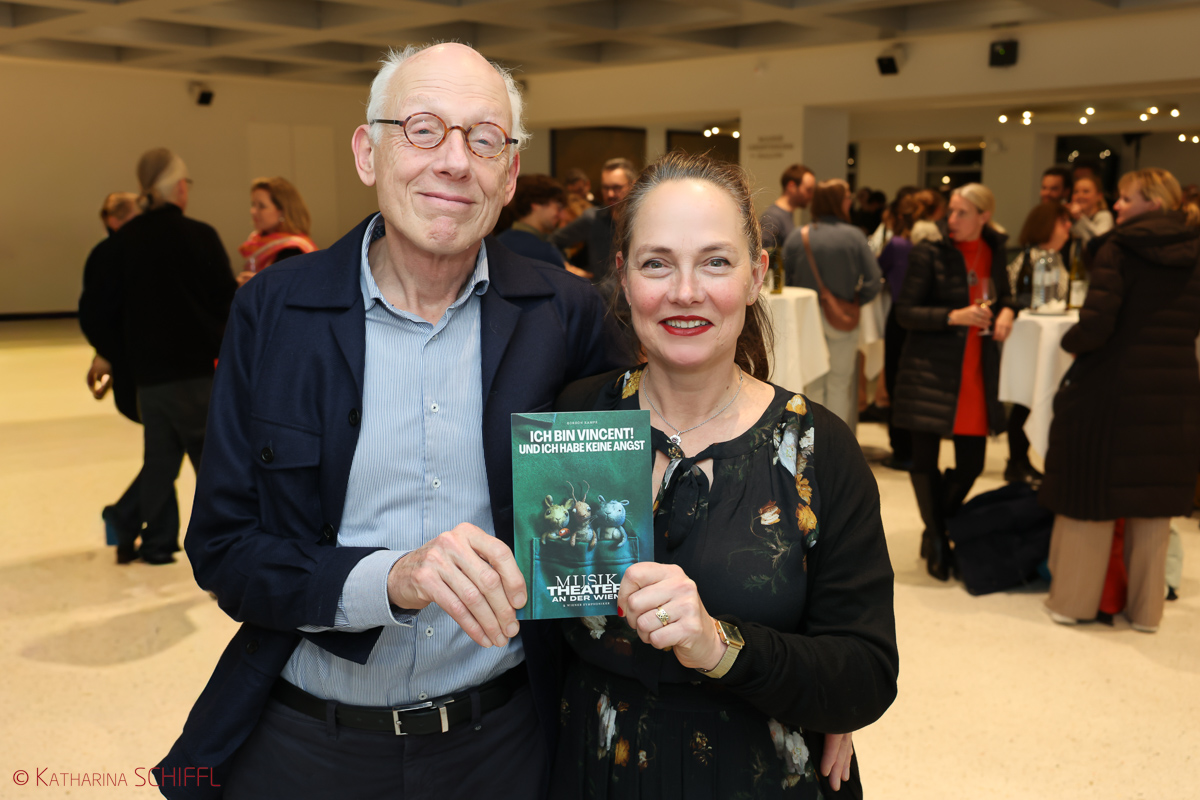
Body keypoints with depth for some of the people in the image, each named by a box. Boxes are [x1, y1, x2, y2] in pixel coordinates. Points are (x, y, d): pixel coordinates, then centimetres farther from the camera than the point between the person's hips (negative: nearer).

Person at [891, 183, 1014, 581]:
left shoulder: (994, 252, 7)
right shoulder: (929, 253, -7)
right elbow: (905, 312, -9)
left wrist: (1005, 311, 0)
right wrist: (954, 316, -22)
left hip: (977, 373, 4)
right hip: (931, 369, -4)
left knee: (971, 464, 7)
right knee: (925, 459, 1)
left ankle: (935, 533, 29)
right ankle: (937, 539, 19)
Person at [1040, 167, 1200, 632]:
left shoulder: (1119, 249, -11)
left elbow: (1096, 325, -18)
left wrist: (1069, 341, 1)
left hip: (1111, 390, -4)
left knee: (1090, 495, 8)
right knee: (1154, 504, 14)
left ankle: (1072, 600, 18)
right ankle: (1146, 608, 23)